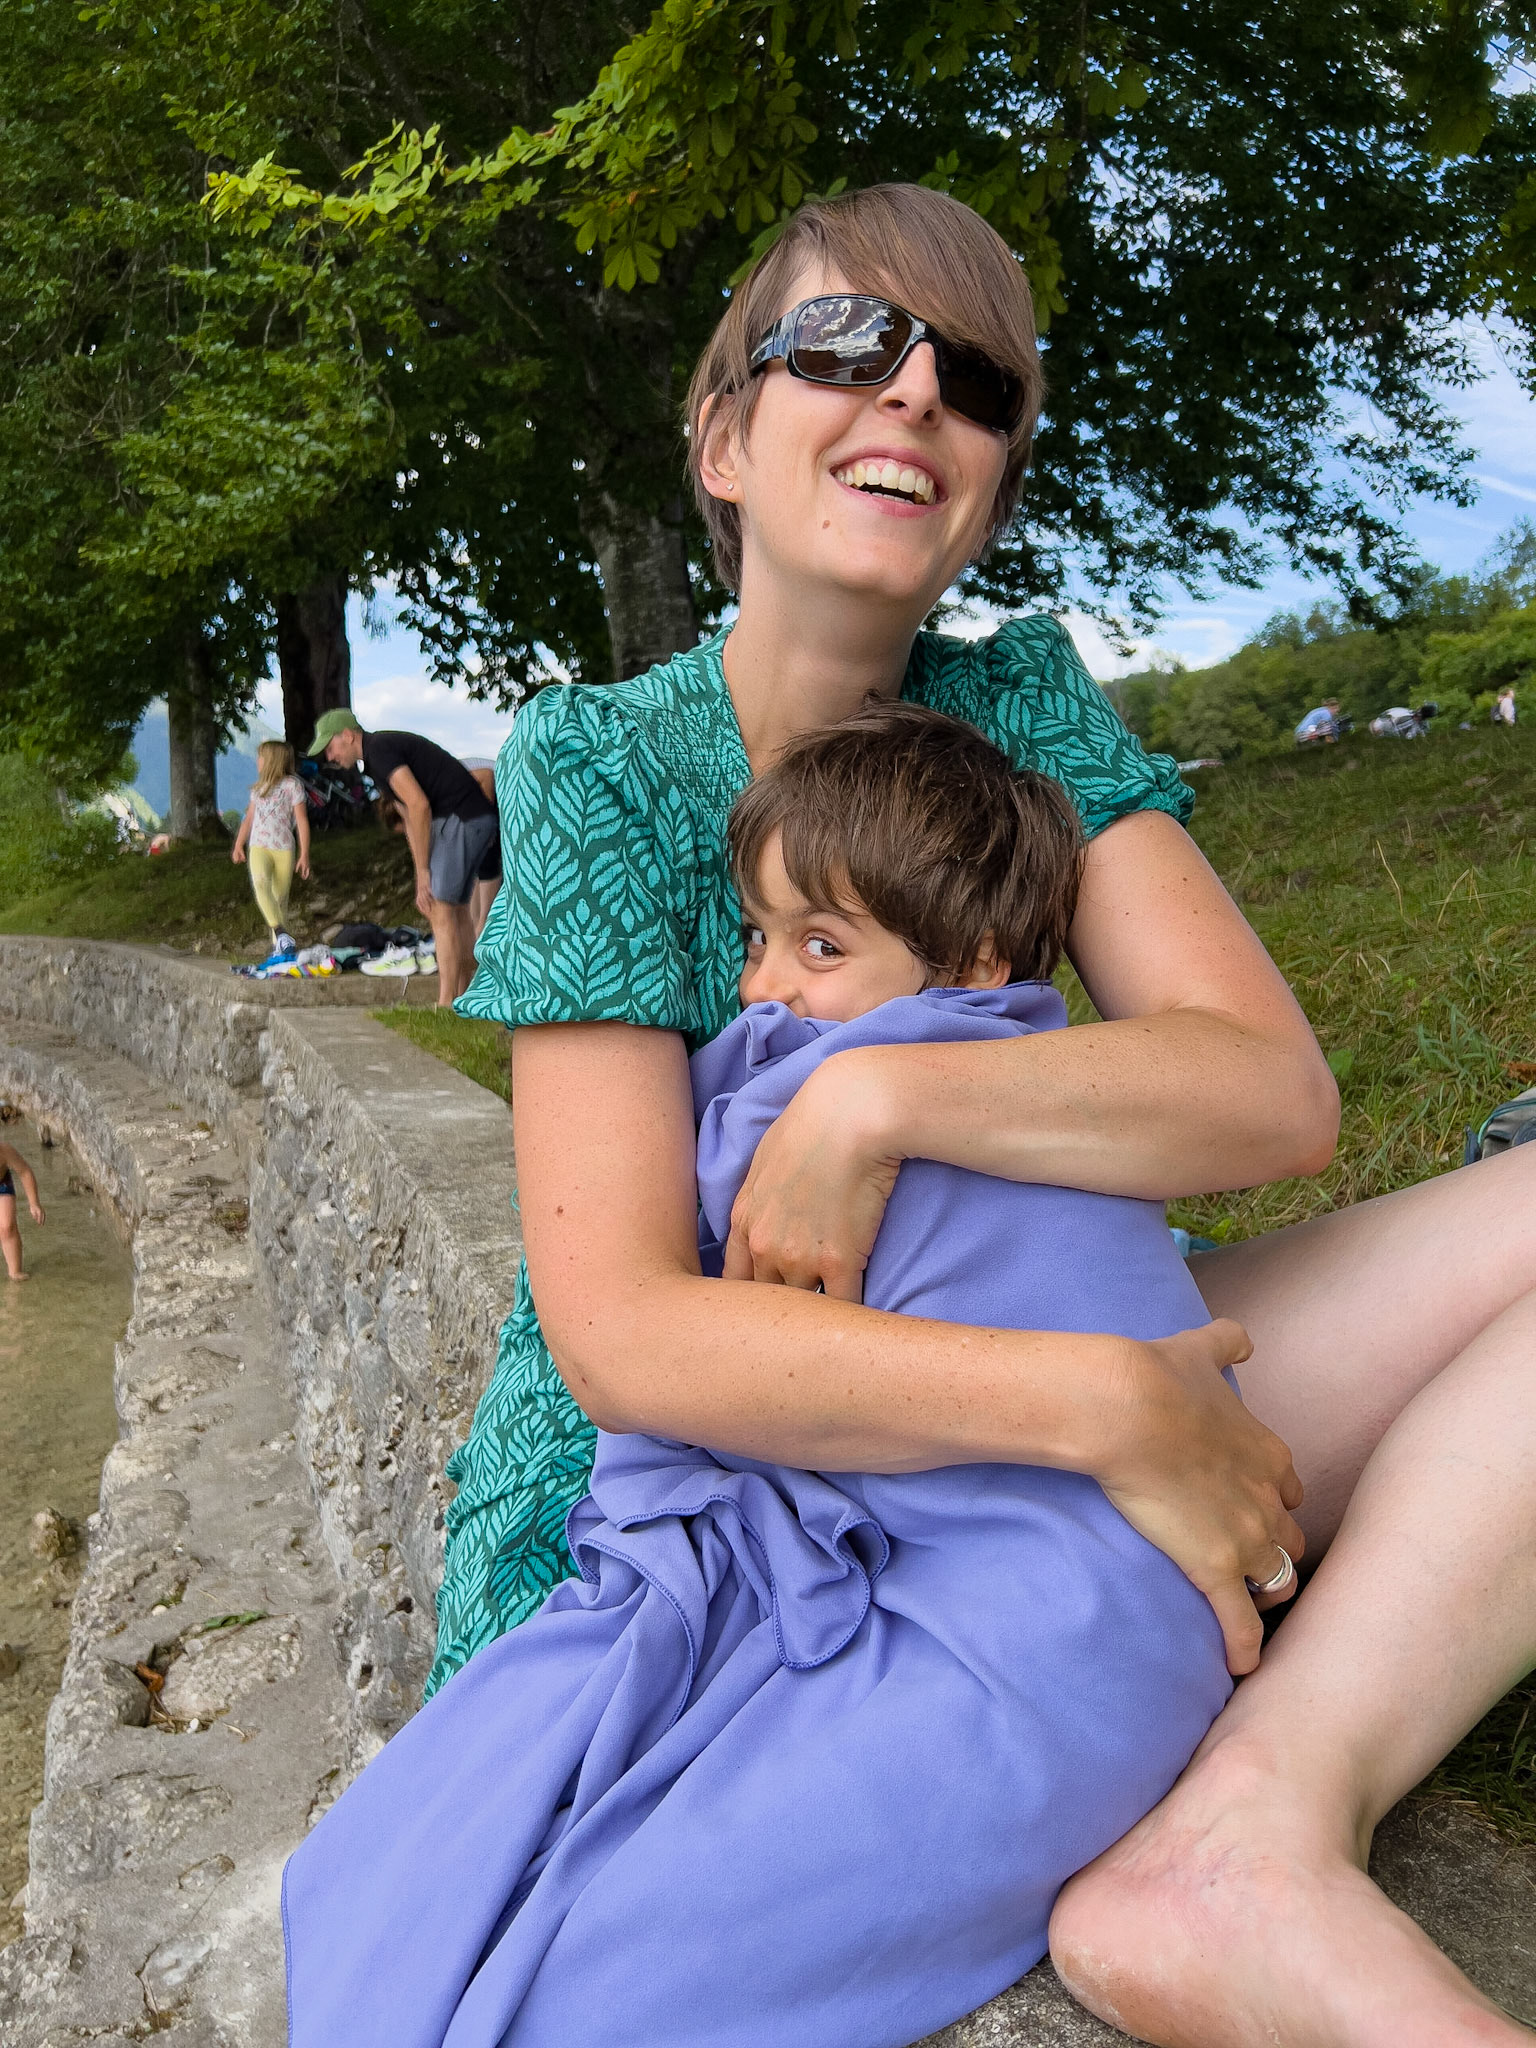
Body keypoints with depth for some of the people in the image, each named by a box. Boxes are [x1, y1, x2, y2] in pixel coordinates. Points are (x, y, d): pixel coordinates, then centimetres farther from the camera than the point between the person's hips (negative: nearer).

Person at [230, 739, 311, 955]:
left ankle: (278, 944, 8)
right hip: (258, 847, 3)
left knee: (280, 898, 0)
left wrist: (304, 854, -10)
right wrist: (238, 845, 19)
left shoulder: (292, 784, -1)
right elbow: (249, 818, 25)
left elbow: (302, 821, -5)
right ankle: (281, 933, -37)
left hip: (284, 849, -3)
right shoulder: (259, 787, 18)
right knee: (260, 883, -25)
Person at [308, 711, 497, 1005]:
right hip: (477, 817, 10)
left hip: (461, 817, -10)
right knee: (456, 910, 12)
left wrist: (424, 871, -12)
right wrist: (422, 881, 13)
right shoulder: (382, 752, 21)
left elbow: (419, 806, -19)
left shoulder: (379, 749, -10)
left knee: (441, 912, -10)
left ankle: (446, 1005, -12)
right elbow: (411, 820, 20)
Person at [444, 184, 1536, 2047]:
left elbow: (1273, 1096, -13)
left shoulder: (1026, 704, 0)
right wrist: (1104, 1404, -30)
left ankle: (1249, 1846, -24)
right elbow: (621, 1335, -23)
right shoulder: (599, 764, -12)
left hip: (1001, 1459, 4)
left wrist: (876, 1097, -27)